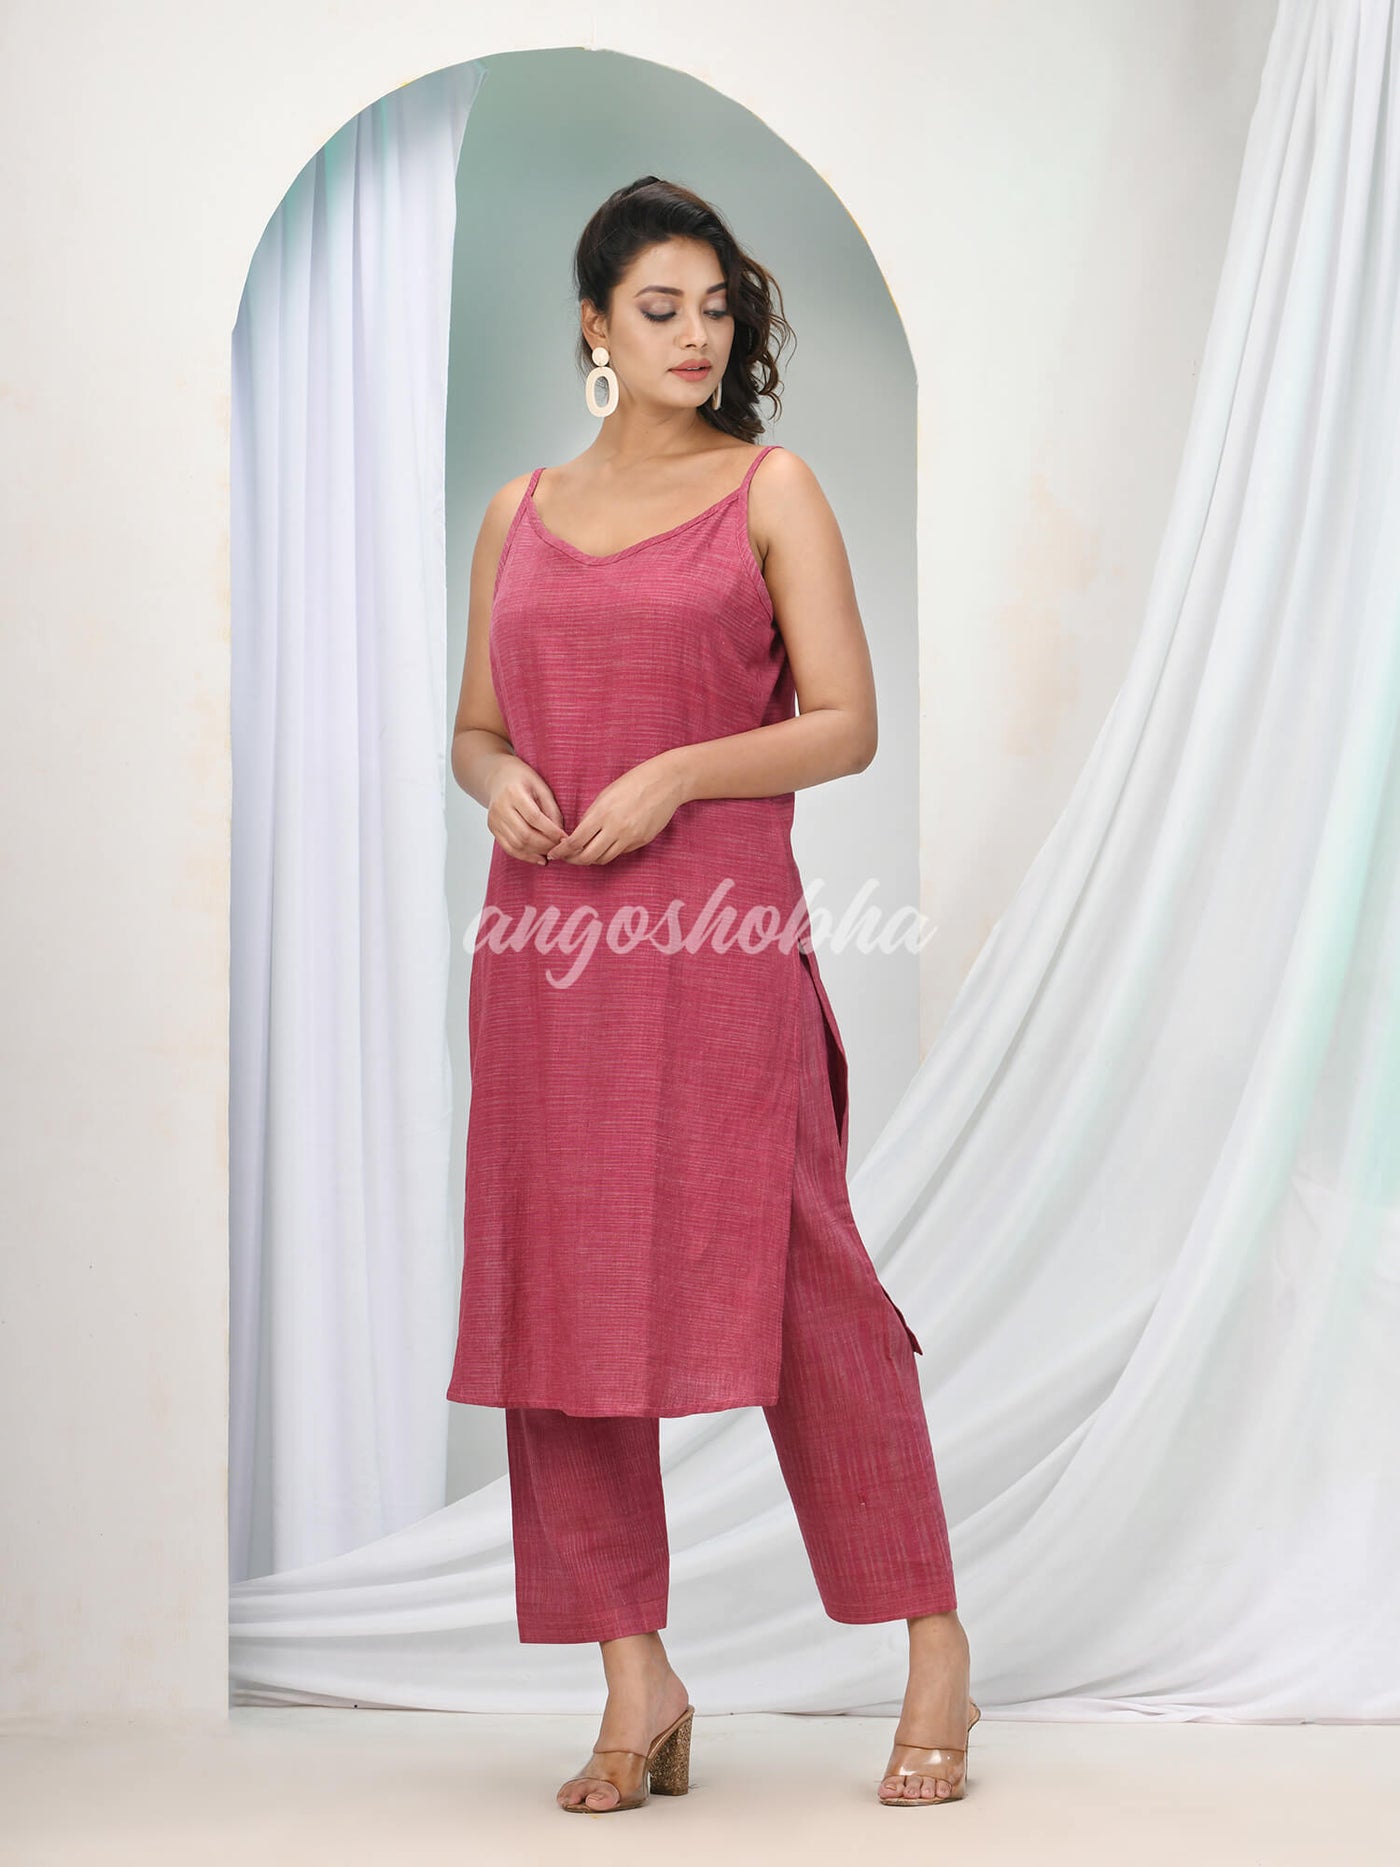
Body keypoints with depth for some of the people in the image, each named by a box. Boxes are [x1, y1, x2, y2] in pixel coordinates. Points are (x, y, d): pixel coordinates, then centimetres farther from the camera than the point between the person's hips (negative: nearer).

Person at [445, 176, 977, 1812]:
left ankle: (933, 1647, 8)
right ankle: (636, 1681, 11)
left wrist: (674, 774, -14)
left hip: (722, 938, -4)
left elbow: (846, 725, -2)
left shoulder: (771, 491, 4)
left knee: (795, 1277, -4)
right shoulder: (519, 513, 15)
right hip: (546, 943, 4)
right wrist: (497, 780, -3)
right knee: (562, 1291, 2)